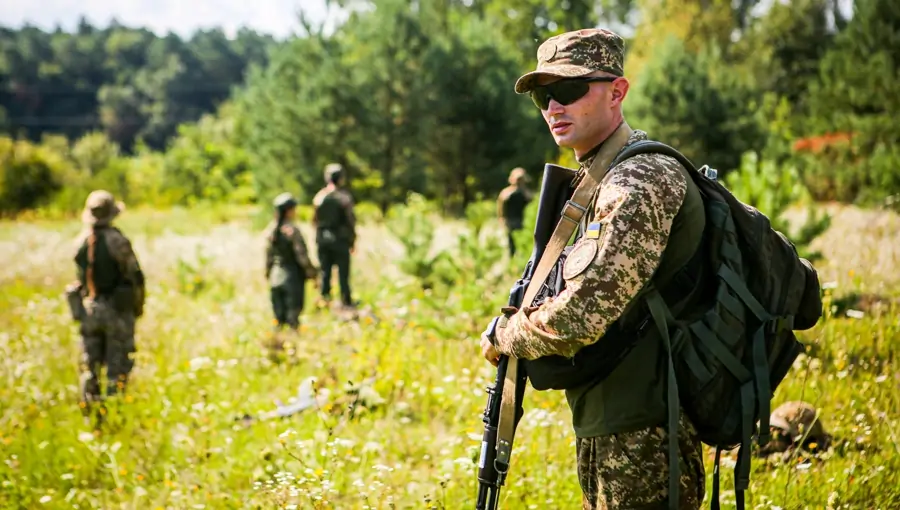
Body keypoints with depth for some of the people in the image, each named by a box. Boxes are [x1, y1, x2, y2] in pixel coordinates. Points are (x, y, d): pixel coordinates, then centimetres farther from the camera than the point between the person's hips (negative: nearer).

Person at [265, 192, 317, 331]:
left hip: (275, 278, 6)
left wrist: (268, 275, 19)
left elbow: (268, 256, 9)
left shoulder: (270, 230, 2)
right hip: (293, 278, -6)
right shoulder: (292, 230, -16)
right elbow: (302, 256, -15)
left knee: (279, 318, 12)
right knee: (293, 318, 0)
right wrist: (312, 274, -6)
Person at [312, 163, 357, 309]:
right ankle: (346, 301, 6)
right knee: (343, 272, 2)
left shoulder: (319, 196, 2)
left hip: (322, 238, 4)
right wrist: (352, 240, 0)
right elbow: (350, 220, -10)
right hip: (340, 239, -4)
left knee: (325, 270, 11)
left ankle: (325, 296, 11)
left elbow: (315, 219, 6)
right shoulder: (344, 196, -11)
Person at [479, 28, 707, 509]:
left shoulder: (640, 181, -18)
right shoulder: (595, 180, 15)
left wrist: (503, 339, -9)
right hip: (604, 432, 10)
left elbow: (579, 318, -27)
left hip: (641, 440, -10)